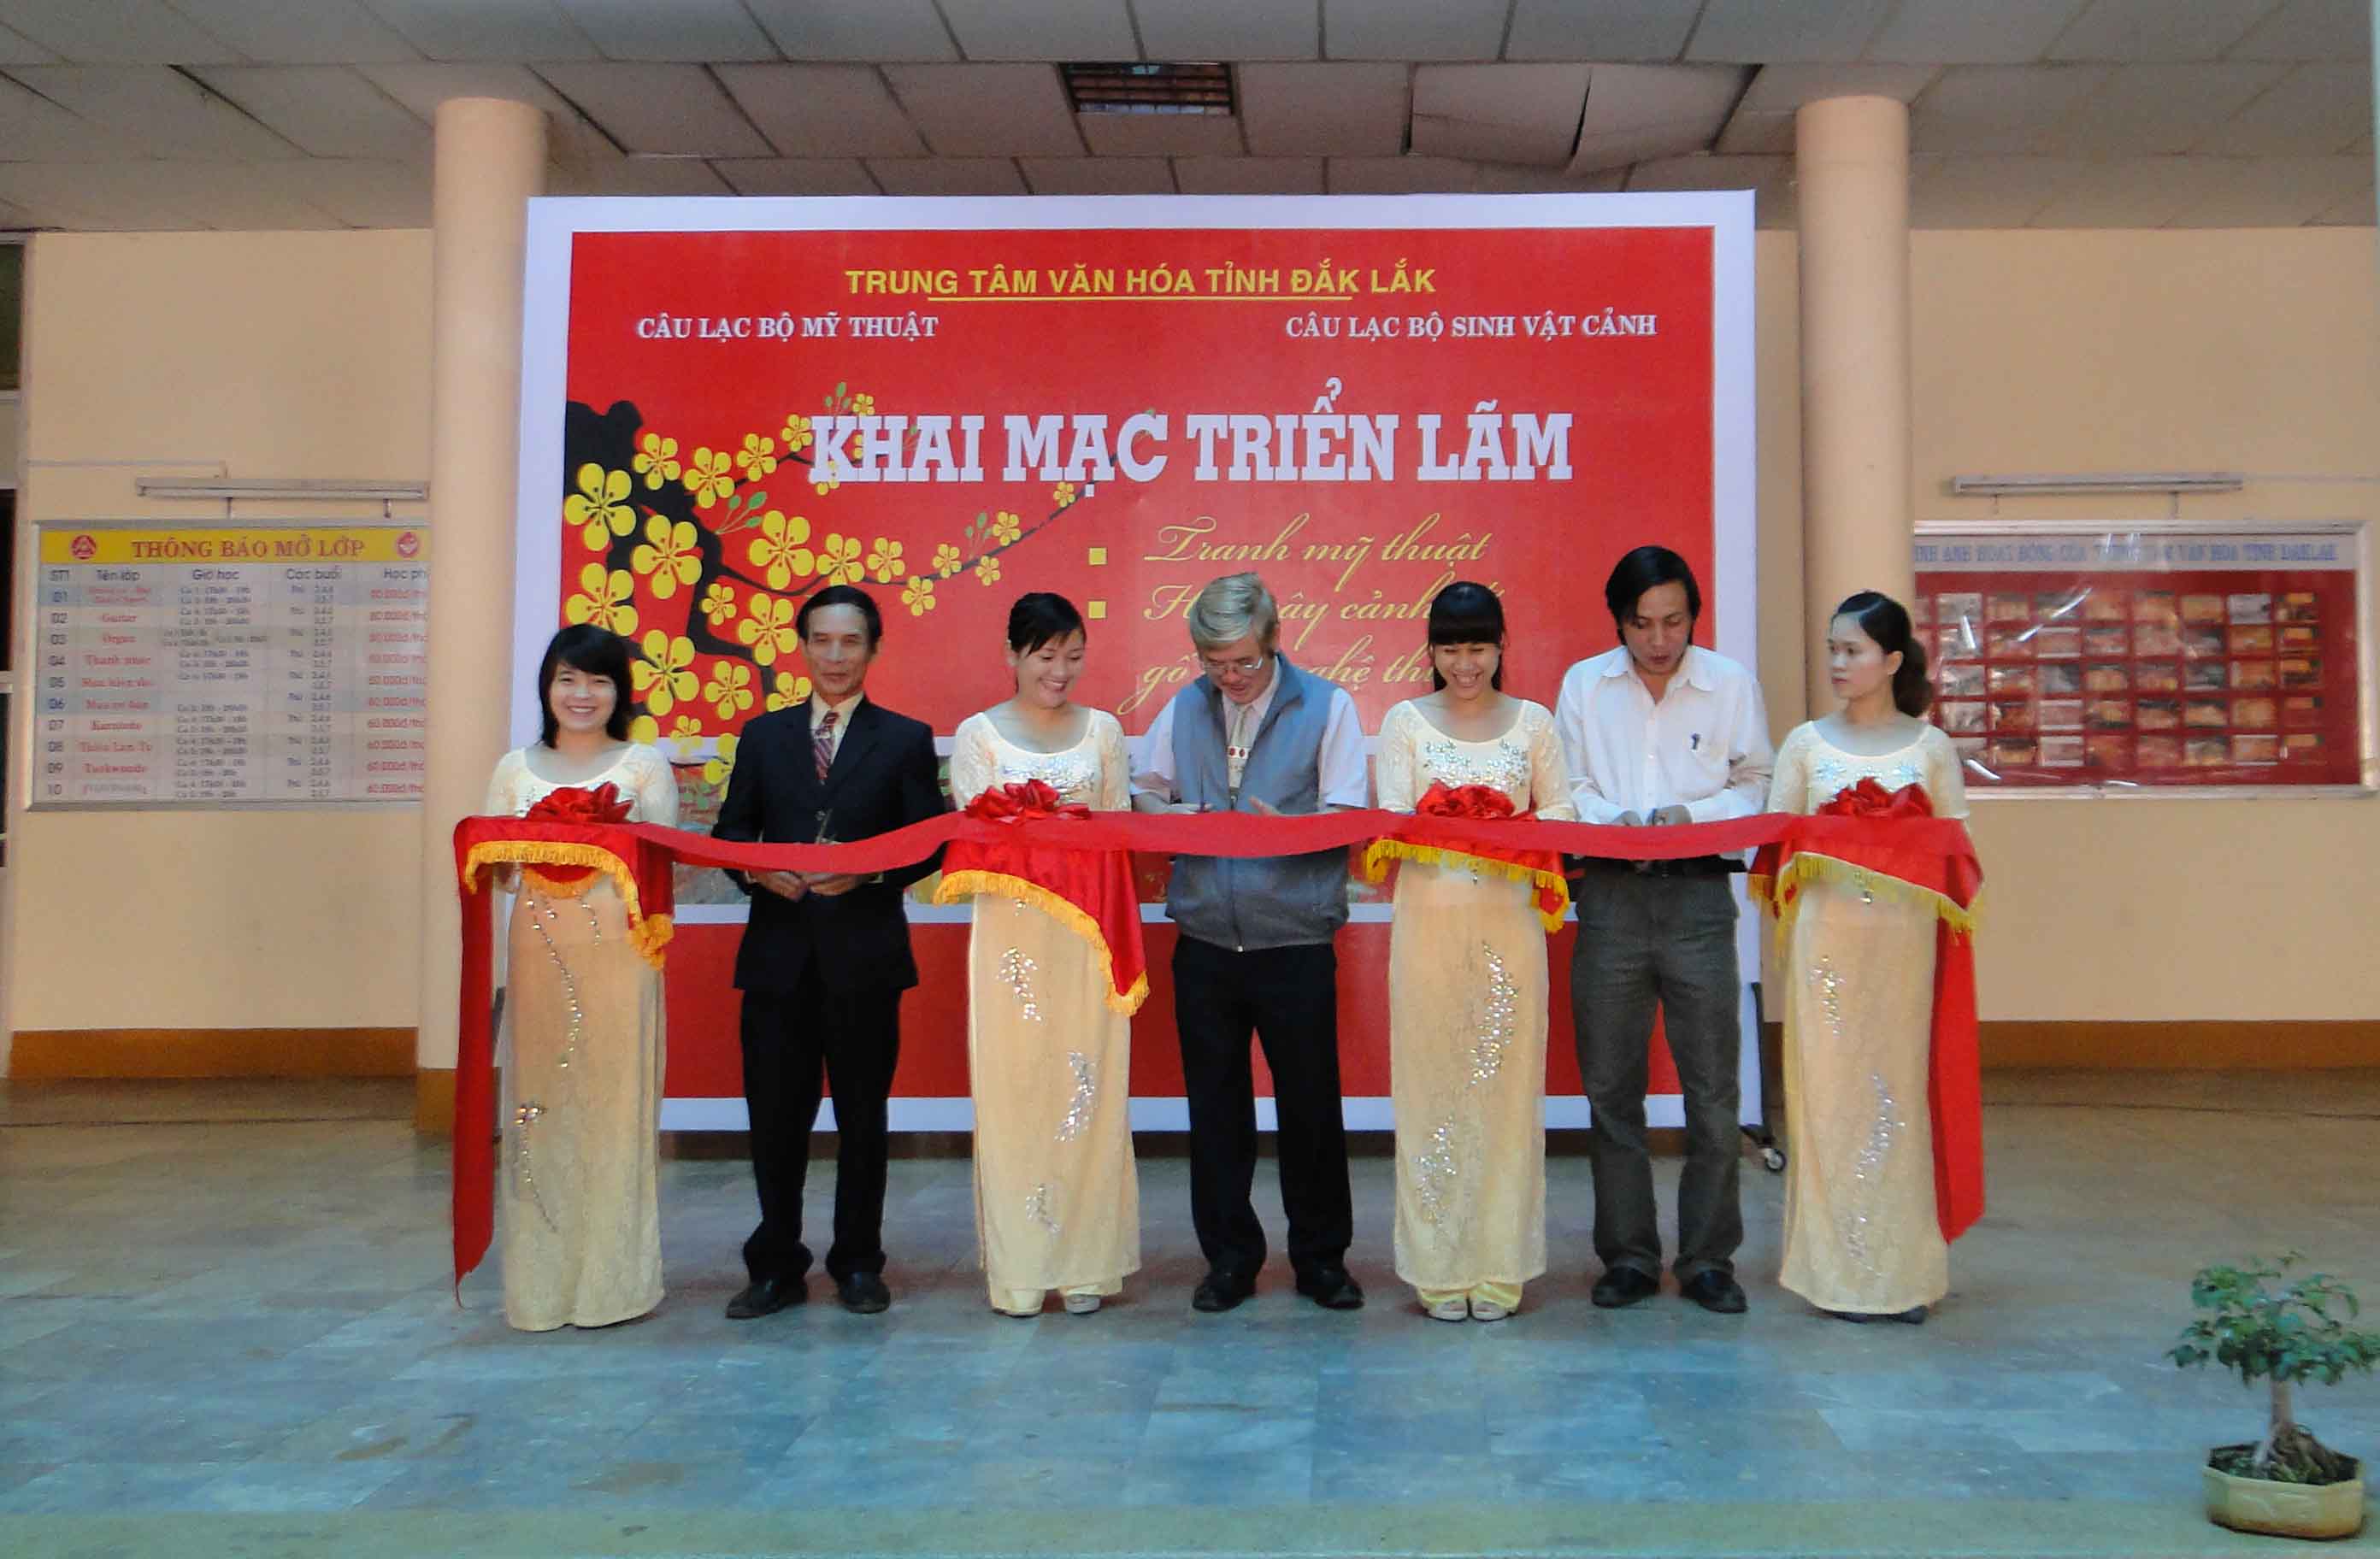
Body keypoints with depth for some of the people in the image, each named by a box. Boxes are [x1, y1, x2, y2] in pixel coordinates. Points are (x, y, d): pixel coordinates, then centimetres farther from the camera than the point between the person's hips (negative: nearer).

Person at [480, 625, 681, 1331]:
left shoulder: (645, 766, 6)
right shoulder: (515, 769, 13)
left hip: (618, 952, -2)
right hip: (539, 949, 2)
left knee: (615, 1102, -1)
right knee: (539, 1105, 3)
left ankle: (611, 1279, 9)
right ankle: (540, 1282, 13)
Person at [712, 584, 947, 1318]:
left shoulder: (905, 738, 6)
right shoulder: (764, 735, 13)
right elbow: (729, 832, 10)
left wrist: (869, 871, -16)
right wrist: (758, 869, -11)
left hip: (864, 954, -1)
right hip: (778, 952, 2)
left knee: (862, 1116, 7)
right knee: (776, 1115, 5)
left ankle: (858, 1264, 20)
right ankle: (777, 1266, 18)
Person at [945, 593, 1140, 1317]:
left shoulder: (1103, 730, 10)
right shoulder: (978, 734, 3)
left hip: (1087, 932, 2)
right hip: (1011, 933, -2)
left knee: (1090, 1091, 2)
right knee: (1012, 1092, 0)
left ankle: (1085, 1261, 13)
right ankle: (1018, 1268, 10)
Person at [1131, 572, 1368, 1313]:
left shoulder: (1327, 705, 0)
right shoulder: (1183, 708, 10)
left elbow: (1346, 818, -5)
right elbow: (1145, 796, 16)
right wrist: (1181, 817, -6)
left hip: (1296, 942, -3)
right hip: (1204, 940, 3)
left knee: (1311, 1104, 5)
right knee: (1215, 1105, 9)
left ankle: (1321, 1258, 21)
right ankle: (1230, 1258, 22)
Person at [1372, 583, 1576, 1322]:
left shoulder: (1533, 721, 9)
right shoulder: (1405, 722, 7)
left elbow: (1561, 811, 6)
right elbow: (1390, 820, -1)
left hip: (1510, 921, 1)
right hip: (1430, 920, -1)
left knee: (1506, 1082, 2)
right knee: (1431, 1082, 1)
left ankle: (1499, 1266, 13)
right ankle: (1440, 1267, 11)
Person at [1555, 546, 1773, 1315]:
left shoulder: (1732, 684, 5)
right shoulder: (1584, 684, 8)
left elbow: (1756, 784, 7)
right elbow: (1568, 788, 8)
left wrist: (1693, 812, -11)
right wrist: (1612, 819, -12)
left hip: (1698, 896, -1)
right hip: (1611, 896, 1)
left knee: (1712, 1087, 0)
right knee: (1611, 1087, 6)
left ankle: (1708, 1258, 14)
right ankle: (1628, 1255, 18)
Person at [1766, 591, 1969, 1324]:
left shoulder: (1931, 747, 5)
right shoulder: (1805, 744, 6)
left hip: (1903, 935, 0)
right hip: (1826, 932, 0)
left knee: (1900, 1086, 3)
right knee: (1828, 1090, 1)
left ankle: (1902, 1269, 14)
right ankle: (1837, 1270, 11)